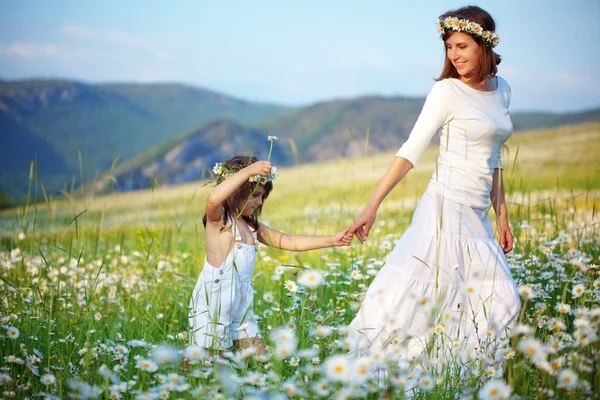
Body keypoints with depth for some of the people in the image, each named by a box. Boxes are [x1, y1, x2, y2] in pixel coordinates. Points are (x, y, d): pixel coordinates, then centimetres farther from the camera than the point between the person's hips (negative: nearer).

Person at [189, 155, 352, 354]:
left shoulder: (253, 227, 13)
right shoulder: (218, 219, -8)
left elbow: (291, 242, 15)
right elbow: (213, 199, -32)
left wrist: (331, 240, 8)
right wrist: (248, 171, -32)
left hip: (242, 305, 8)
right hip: (213, 304, -8)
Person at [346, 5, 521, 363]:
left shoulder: (502, 90, 12)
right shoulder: (447, 92, -7)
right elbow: (411, 151, -11)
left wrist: (502, 216, 18)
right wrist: (372, 207, -18)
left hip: (477, 217, 7)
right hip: (447, 208, -7)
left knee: (500, 303, 5)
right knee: (417, 293, -12)